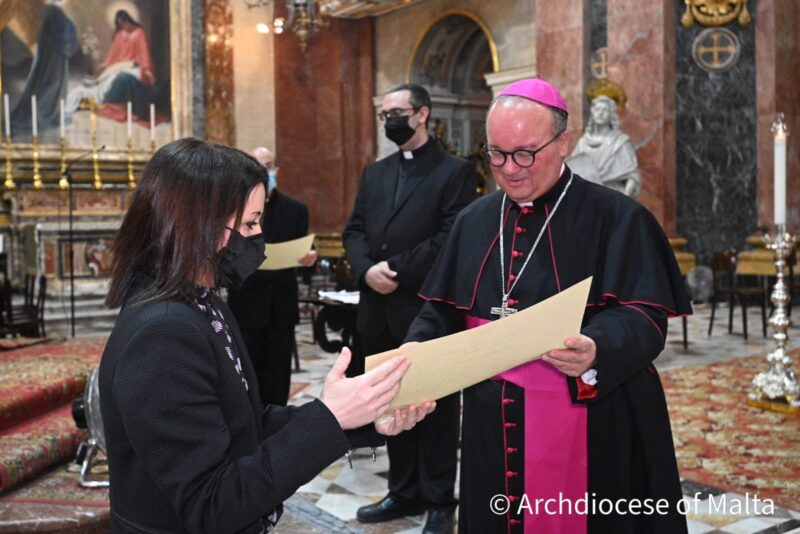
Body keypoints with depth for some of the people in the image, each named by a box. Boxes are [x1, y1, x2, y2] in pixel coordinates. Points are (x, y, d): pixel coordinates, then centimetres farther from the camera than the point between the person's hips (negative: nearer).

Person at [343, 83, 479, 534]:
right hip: (380, 311, 6)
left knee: (436, 409, 5)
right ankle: (405, 492, 29)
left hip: (429, 311, -6)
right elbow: (354, 231, 10)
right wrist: (367, 269, -10)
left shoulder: (456, 172, -3)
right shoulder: (374, 174, 16)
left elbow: (451, 238, -14)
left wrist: (398, 270, -17)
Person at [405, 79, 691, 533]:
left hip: (590, 429, -4)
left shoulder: (616, 217, -7)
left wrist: (597, 350, -35)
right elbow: (444, 310, 10)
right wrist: (416, 350, -10)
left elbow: (645, 317, -15)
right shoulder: (475, 220, 8)